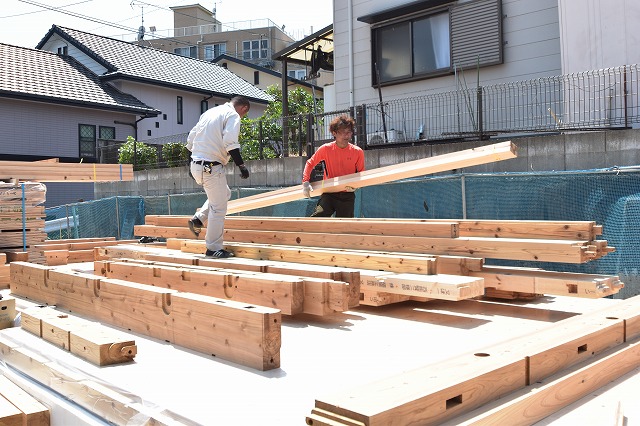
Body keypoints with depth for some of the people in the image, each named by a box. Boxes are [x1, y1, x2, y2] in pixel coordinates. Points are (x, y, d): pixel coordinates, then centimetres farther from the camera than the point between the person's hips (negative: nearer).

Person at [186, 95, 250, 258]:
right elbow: (230, 142, -22)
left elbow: (191, 138, 20)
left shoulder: (209, 112, 18)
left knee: (224, 194, 26)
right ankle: (214, 249, 6)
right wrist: (242, 165, -18)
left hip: (196, 164, 9)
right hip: (211, 167, -9)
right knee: (219, 208, 0)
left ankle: (198, 219, 17)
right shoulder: (233, 115, -6)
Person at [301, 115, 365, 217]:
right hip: (329, 194, -1)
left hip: (347, 196, 1)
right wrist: (305, 182, -9)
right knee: (317, 218, -20)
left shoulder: (358, 152, -4)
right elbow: (310, 163, 5)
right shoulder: (325, 149, -5)